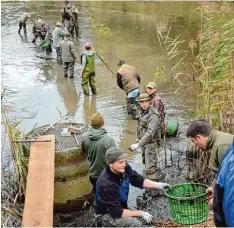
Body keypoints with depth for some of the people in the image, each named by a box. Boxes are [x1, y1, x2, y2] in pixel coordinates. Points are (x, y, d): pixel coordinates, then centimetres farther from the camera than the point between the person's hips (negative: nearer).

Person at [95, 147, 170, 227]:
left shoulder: (124, 168, -17)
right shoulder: (106, 184, -34)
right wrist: (140, 213, -23)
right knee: (135, 224, -24)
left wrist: (158, 185, -15)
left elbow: (139, 180, -2)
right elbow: (117, 212, -29)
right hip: (105, 214, -7)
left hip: (120, 208, 7)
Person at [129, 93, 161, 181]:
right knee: (146, 161, 26)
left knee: (150, 167, -13)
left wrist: (138, 144, -39)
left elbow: (150, 133, -34)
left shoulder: (153, 115, -25)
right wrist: (138, 138, 13)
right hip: (144, 142, 10)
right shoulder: (142, 112, 3)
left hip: (151, 143, -10)